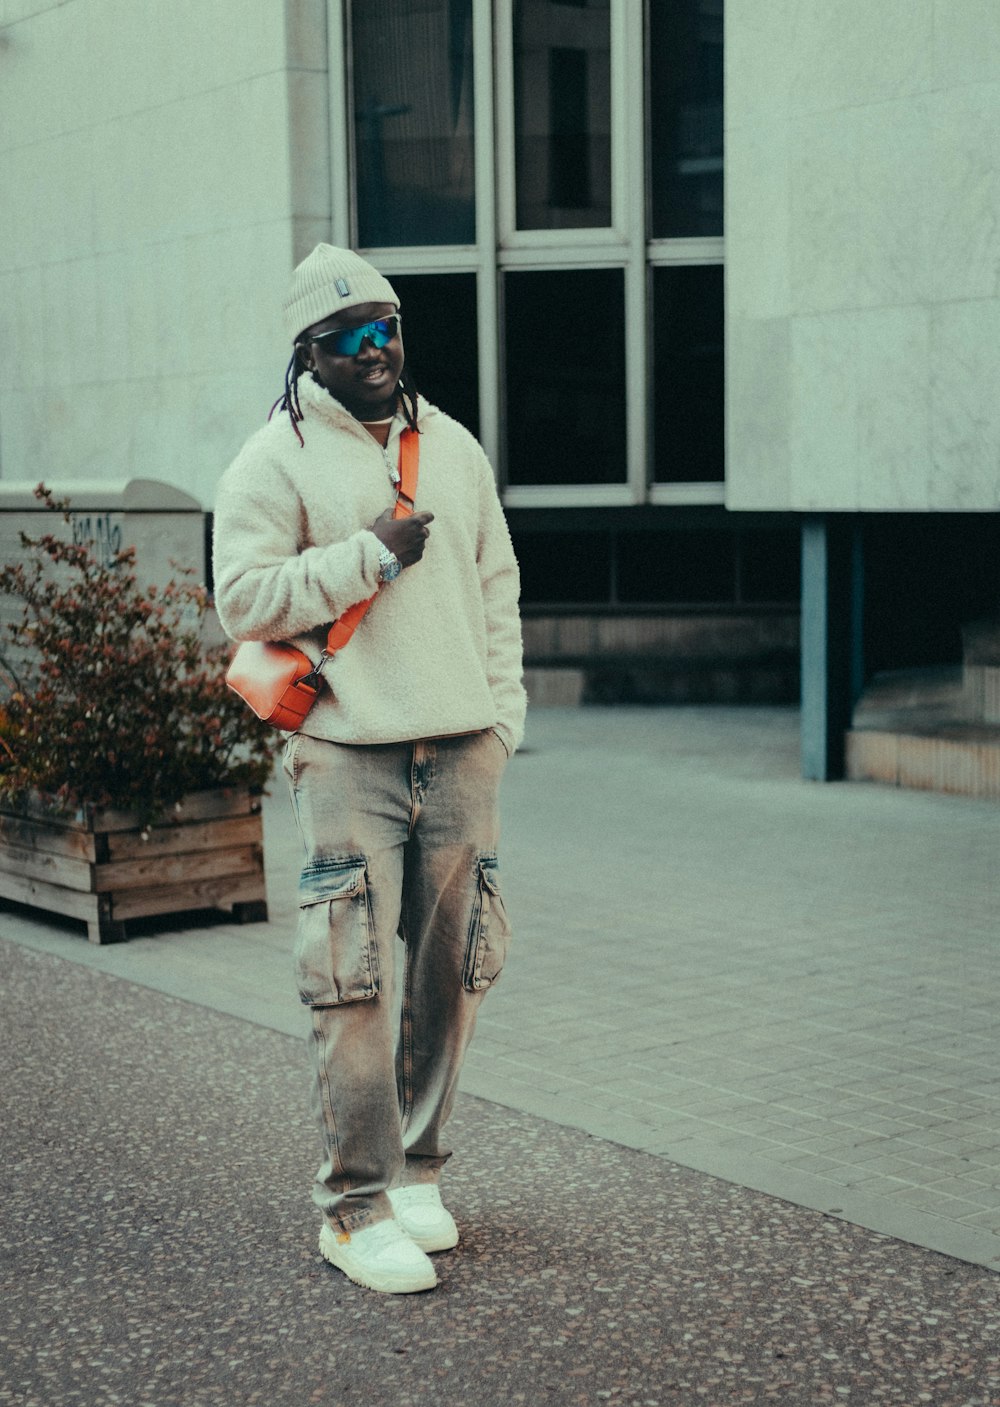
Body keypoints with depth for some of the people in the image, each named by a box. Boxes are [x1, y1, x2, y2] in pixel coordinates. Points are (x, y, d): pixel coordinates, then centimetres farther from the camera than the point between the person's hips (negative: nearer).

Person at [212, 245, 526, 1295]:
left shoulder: (453, 448, 14)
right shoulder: (277, 459, -2)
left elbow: (496, 585, 19)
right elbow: (244, 598, -9)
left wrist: (503, 713, 11)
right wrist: (368, 554, -15)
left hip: (461, 754, 5)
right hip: (348, 752, -5)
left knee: (450, 970, 9)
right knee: (354, 979, -9)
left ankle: (416, 1169, 24)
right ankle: (356, 1206, 0)